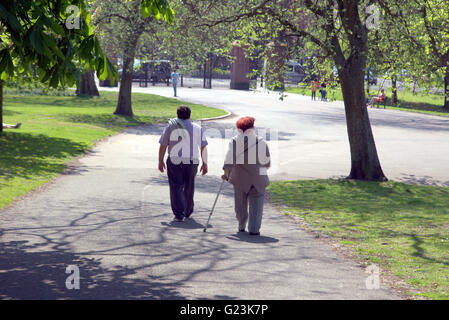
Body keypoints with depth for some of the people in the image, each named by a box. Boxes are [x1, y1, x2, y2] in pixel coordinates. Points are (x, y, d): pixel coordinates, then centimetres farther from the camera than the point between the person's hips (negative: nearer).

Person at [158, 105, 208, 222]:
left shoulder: (171, 127, -2)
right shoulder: (197, 128, 4)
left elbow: (163, 145, -1)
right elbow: (203, 147, 5)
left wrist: (161, 161, 9)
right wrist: (205, 163, 11)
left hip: (175, 161, -2)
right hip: (192, 162, 2)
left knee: (176, 188, 0)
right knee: (189, 187, 17)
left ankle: (179, 214, -10)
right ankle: (188, 212, 28)